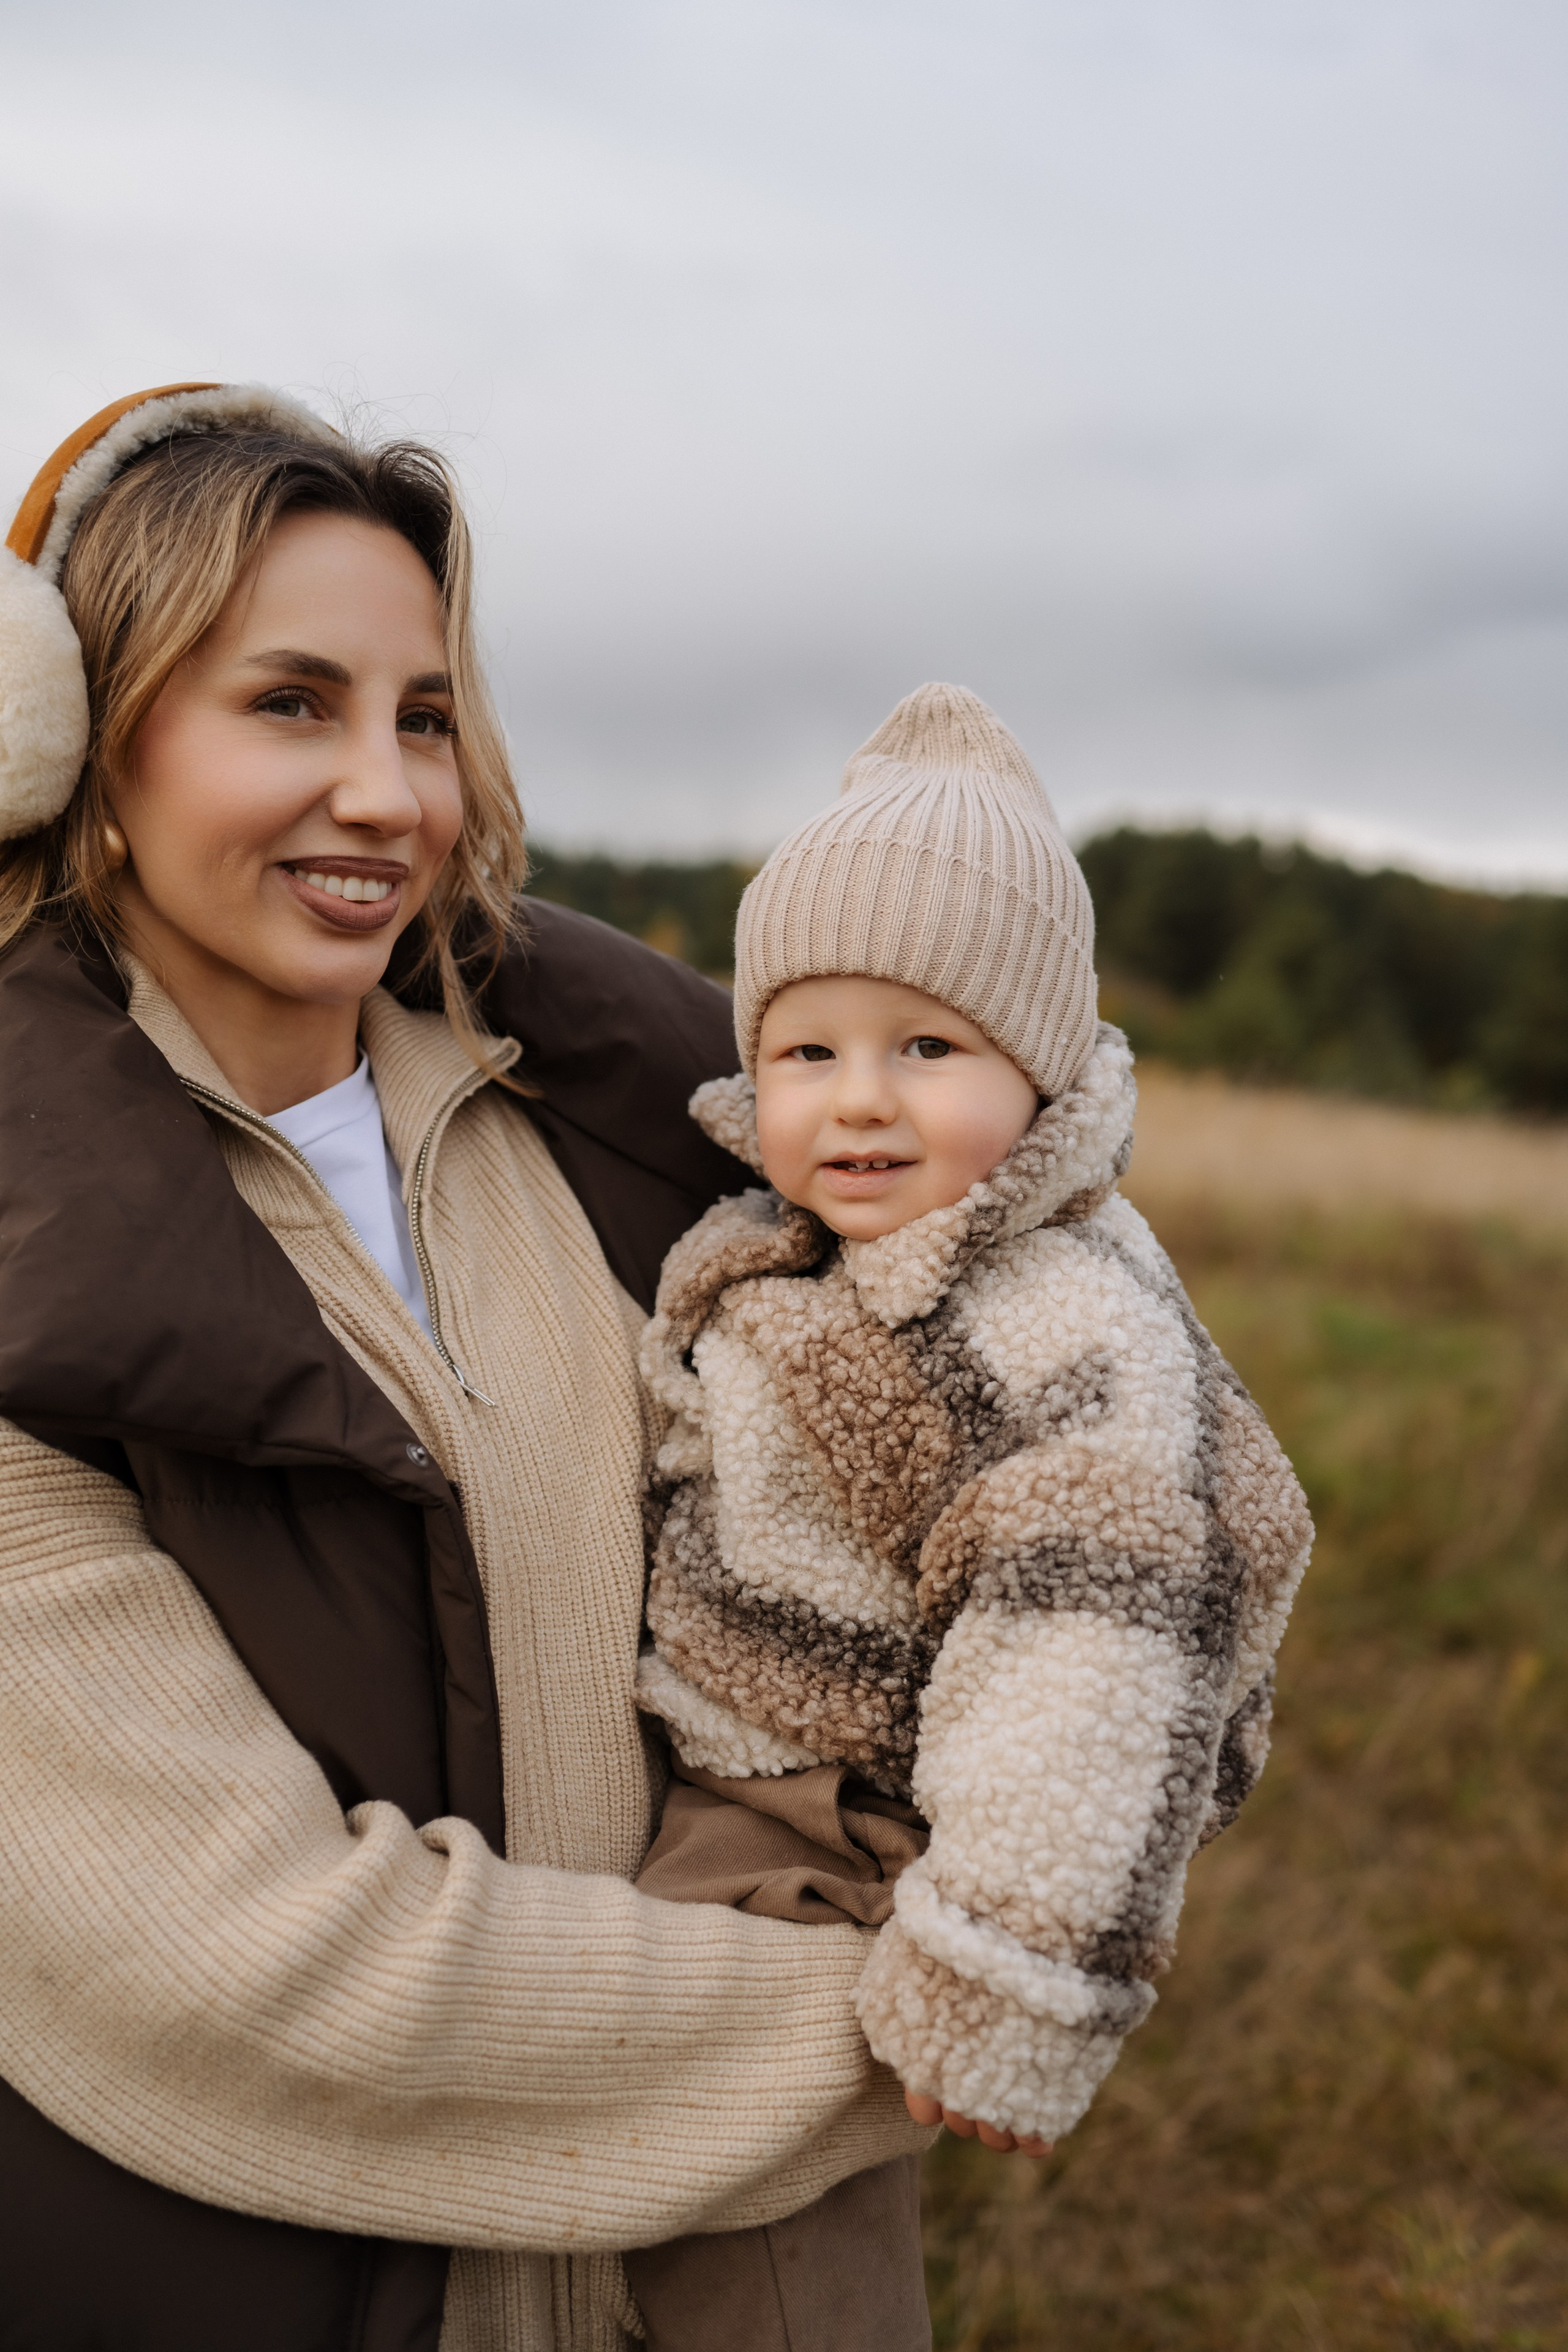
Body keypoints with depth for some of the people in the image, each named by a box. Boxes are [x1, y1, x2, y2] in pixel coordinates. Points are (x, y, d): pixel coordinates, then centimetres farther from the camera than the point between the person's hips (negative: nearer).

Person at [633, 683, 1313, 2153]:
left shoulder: (1077, 1342, -29)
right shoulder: (784, 1251, -2)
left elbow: (1091, 1681, -33)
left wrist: (1006, 1995, -34)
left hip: (797, 1857, -9)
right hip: (700, 1740, 9)